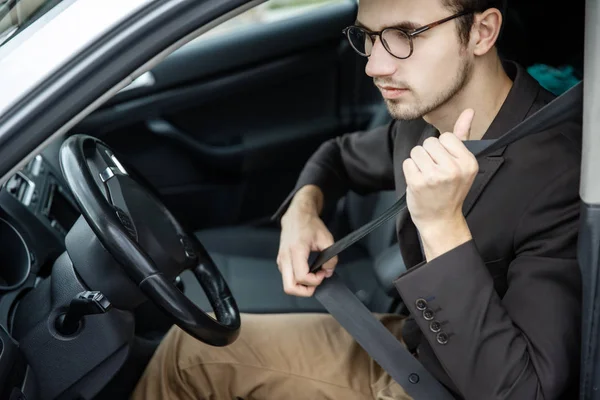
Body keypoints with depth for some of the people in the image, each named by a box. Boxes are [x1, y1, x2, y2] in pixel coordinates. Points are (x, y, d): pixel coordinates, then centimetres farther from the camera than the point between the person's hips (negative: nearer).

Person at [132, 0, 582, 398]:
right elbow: (341, 156, 17)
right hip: (410, 346, 7)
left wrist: (443, 226, -37)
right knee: (192, 346, 7)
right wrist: (303, 207, -6)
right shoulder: (423, 118, -6)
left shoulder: (559, 172, -30)